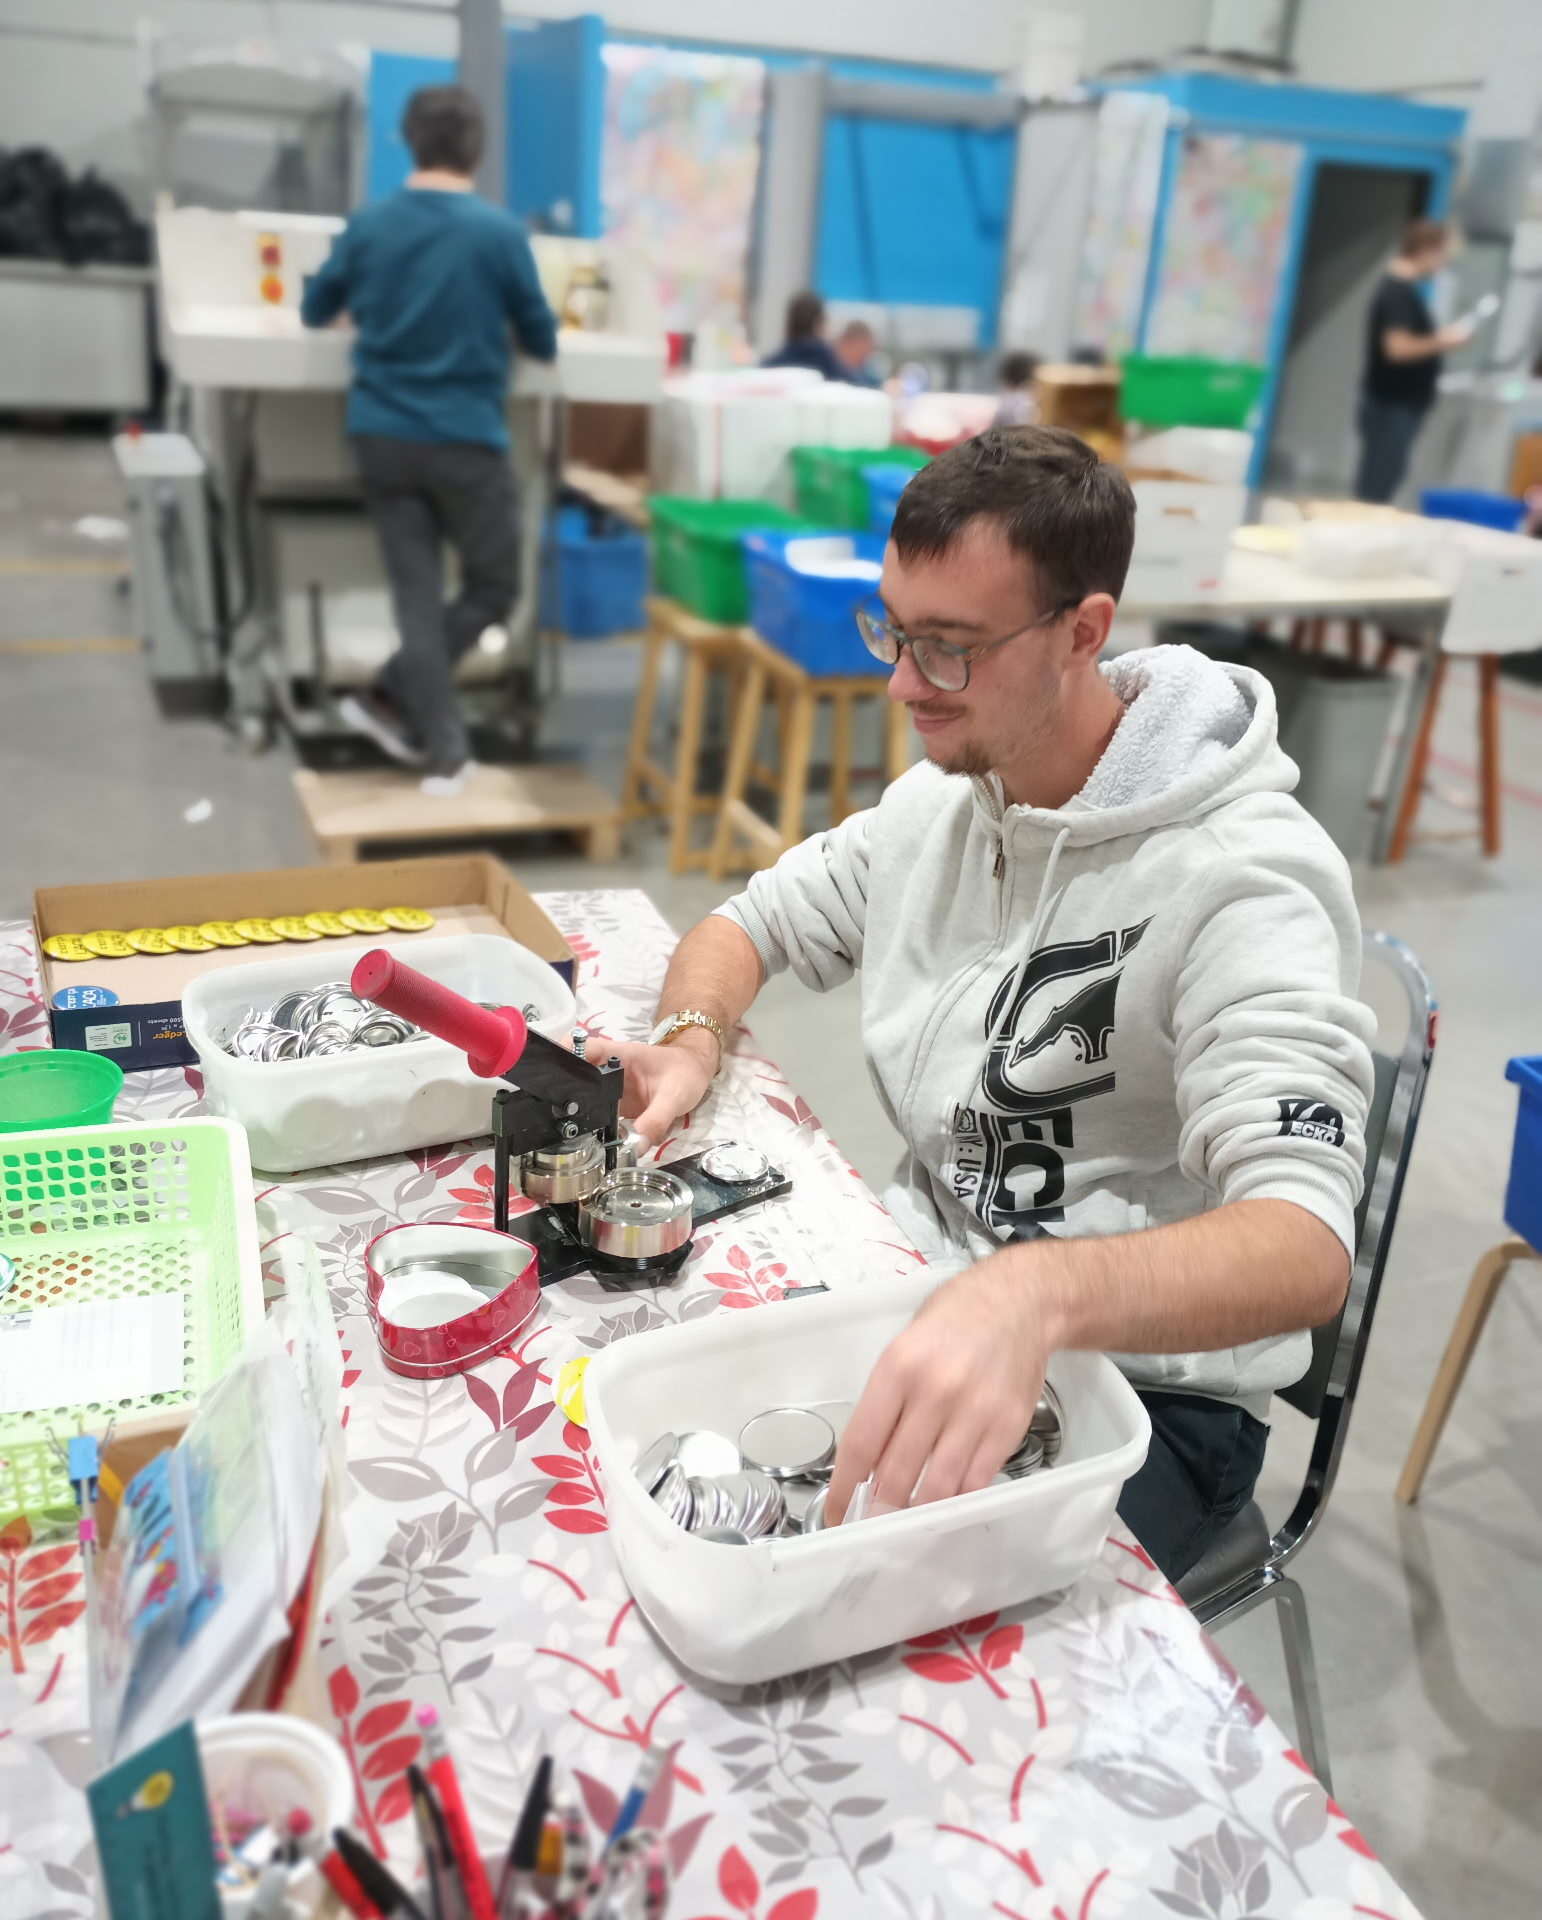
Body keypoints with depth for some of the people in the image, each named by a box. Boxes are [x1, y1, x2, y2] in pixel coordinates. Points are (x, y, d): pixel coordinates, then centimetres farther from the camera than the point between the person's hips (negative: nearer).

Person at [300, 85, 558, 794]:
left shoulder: (367, 224, 3)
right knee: (492, 588, 13)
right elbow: (542, 342, 2)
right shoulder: (499, 231, -7)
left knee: (416, 594, 7)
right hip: (466, 439, -4)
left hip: (381, 436, 4)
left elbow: (314, 311, 16)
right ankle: (390, 698, 7)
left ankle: (442, 753, 5)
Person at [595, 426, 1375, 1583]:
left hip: (1144, 1384, -6)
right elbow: (750, 926, 13)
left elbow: (1304, 1247, -33)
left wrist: (1036, 1295, -52)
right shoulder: (944, 796, 1)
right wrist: (689, 1043, -10)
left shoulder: (1245, 878, -23)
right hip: (930, 1302, 7)